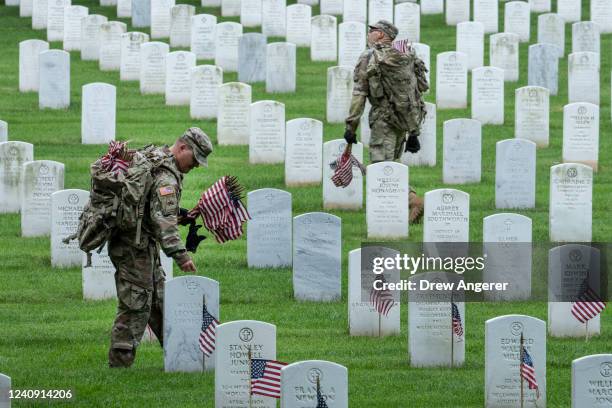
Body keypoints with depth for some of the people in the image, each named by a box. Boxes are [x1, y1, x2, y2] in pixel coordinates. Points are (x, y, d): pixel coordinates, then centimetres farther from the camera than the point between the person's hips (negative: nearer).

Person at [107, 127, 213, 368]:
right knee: (135, 305, -8)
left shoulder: (150, 156, 12)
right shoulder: (166, 176, -21)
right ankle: (120, 363, -8)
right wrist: (179, 254, -36)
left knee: (159, 300, 16)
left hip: (143, 244, 11)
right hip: (134, 246, -11)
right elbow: (163, 219, -30)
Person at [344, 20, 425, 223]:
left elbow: (359, 94, -9)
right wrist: (413, 132, 16)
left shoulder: (368, 57, -4)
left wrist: (351, 126, -5)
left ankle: (413, 201, -26)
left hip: (383, 118, -7)